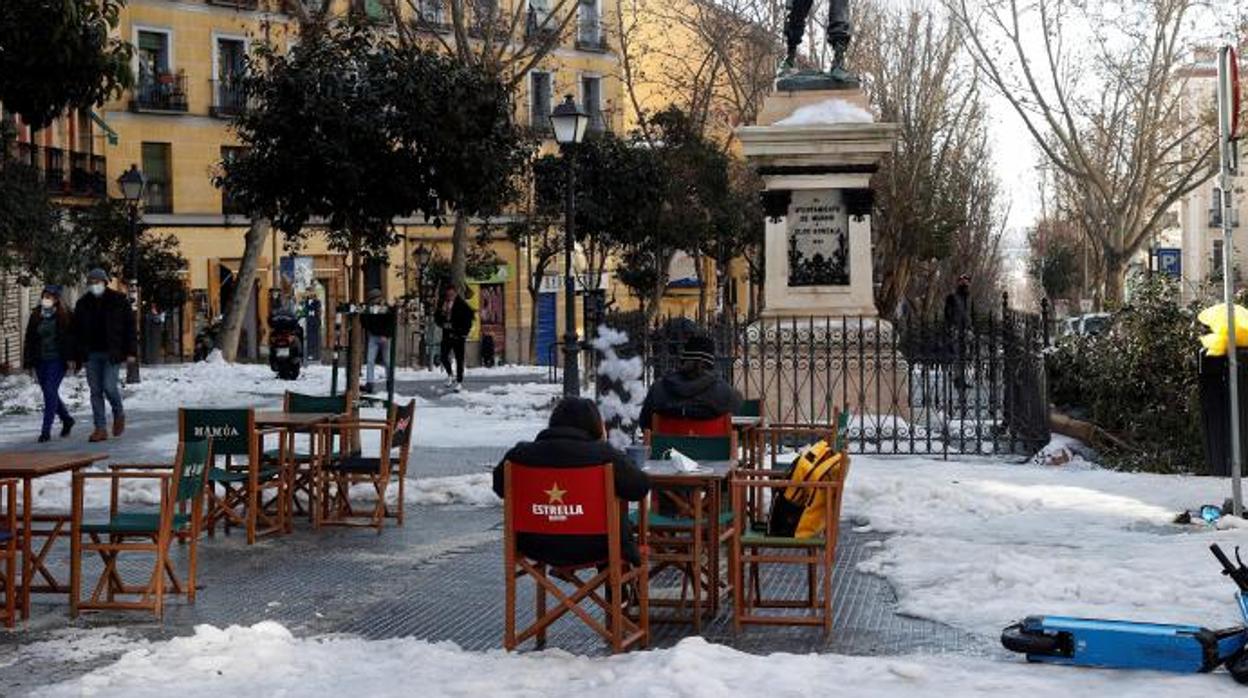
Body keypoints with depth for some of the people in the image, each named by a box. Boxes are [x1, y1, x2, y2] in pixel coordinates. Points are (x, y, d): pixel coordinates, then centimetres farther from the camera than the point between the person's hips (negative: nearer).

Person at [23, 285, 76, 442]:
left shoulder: (64, 316, -4)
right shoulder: (36, 316, 8)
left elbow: (71, 338, -5)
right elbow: (29, 339, 10)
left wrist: (71, 358, -12)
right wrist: (28, 362, 5)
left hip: (57, 360, -5)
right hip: (40, 361, 5)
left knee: (50, 392, -11)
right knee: (49, 393, 12)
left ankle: (46, 430, -9)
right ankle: (66, 420, 34)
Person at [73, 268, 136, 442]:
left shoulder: (118, 300, 0)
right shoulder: (83, 304, 9)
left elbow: (129, 326, 0)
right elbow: (76, 331, 12)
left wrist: (131, 351, -6)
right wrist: (76, 354, 6)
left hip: (111, 353, -3)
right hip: (91, 354, 4)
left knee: (109, 387, -12)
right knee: (95, 391, 2)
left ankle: (119, 413, 18)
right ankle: (100, 429, 7)